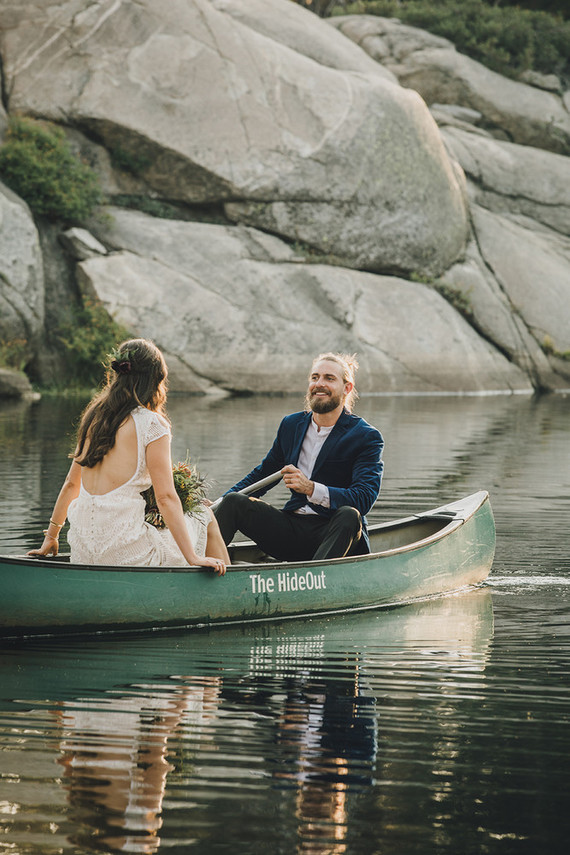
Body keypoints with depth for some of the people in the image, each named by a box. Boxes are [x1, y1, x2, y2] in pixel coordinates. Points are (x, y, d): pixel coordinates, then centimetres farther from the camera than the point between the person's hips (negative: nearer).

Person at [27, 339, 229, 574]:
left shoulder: (93, 416, 10)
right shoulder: (152, 424, -9)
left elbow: (71, 484, 16)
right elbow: (165, 497, -12)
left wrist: (51, 537, 25)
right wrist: (193, 558, -9)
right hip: (124, 553, -7)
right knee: (205, 518, 17)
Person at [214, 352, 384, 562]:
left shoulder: (366, 437, -4)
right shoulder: (291, 425, 13)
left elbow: (364, 498, -17)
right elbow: (262, 473, 24)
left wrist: (310, 488, -30)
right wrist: (219, 504, 9)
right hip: (292, 528, 5)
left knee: (349, 515, -37)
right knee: (233, 501, -13)